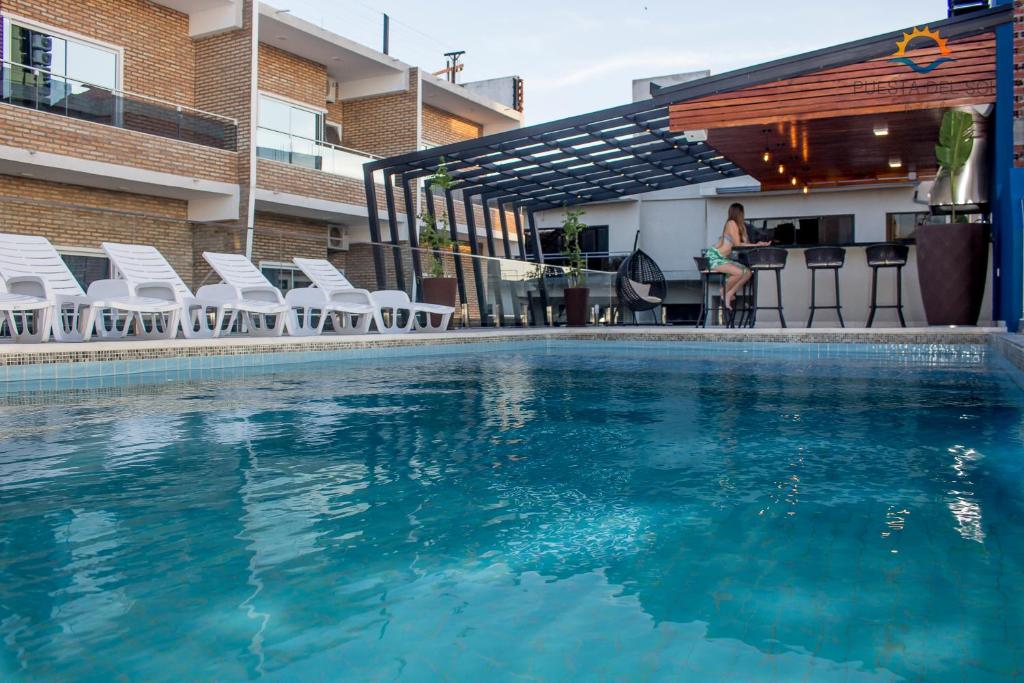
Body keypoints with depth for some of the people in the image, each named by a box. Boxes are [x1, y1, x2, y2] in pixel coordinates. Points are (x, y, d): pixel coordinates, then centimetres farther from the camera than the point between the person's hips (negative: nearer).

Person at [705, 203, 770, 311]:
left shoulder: (739, 225, 15)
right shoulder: (731, 223, -12)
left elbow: (744, 243, 12)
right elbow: (737, 244, -13)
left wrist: (757, 244, -3)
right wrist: (756, 245, -10)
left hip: (724, 259, 9)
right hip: (714, 257, -9)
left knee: (748, 272, -5)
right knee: (739, 272, -28)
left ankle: (728, 294, -3)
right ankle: (724, 292, -4)